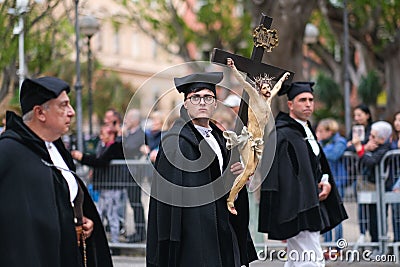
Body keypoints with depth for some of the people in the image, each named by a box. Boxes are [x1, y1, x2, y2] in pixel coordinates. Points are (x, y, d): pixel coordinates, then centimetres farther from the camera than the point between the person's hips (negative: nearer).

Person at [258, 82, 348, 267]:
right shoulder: (282, 136, -13)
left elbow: (318, 165, 26)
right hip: (297, 212, -9)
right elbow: (274, 180, -18)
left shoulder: (307, 131, 16)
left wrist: (326, 182, 4)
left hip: (312, 206, 9)